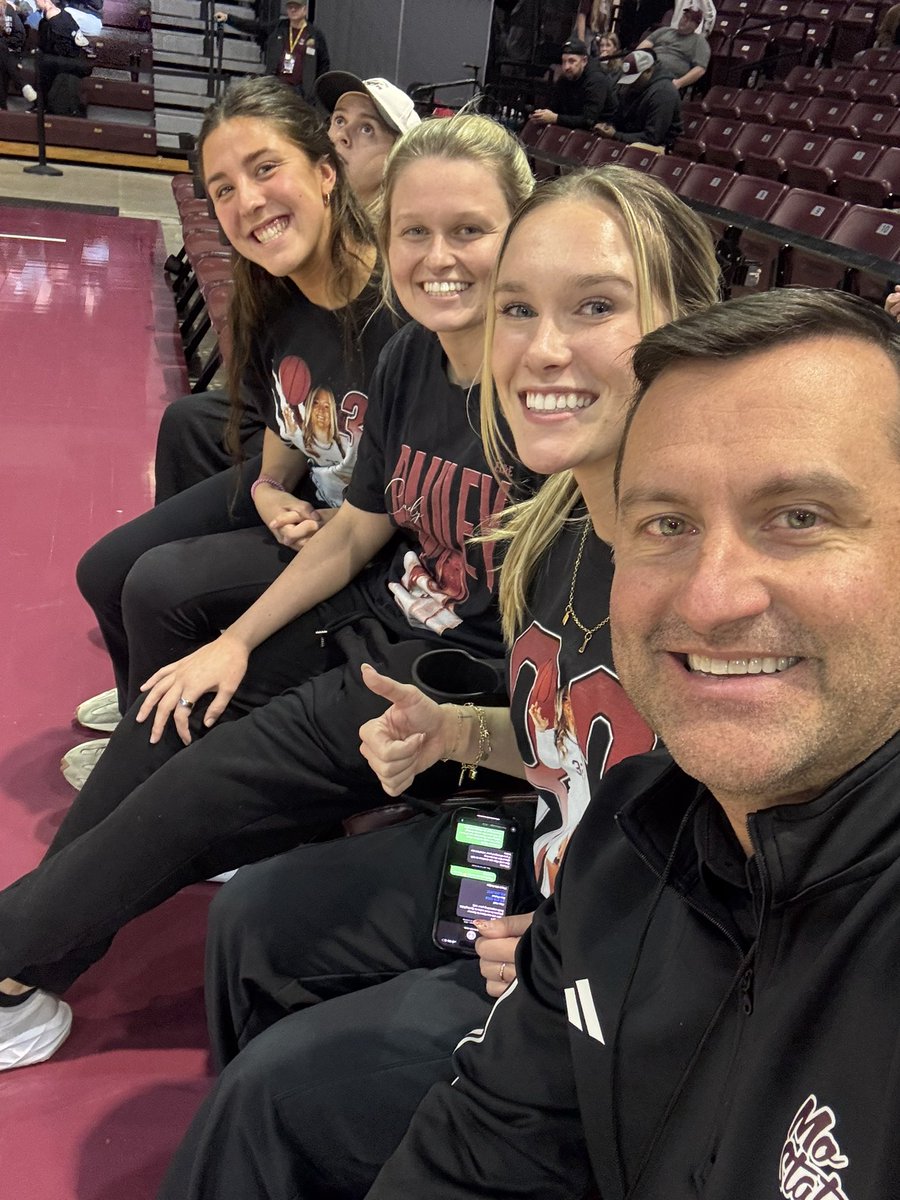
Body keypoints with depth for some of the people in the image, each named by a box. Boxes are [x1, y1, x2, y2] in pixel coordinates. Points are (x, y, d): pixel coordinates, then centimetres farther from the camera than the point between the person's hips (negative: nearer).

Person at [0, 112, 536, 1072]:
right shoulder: (408, 358, 0)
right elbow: (355, 531, 9)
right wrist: (237, 640, 5)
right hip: (392, 622, 7)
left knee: (206, 789, -11)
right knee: (179, 702, -1)